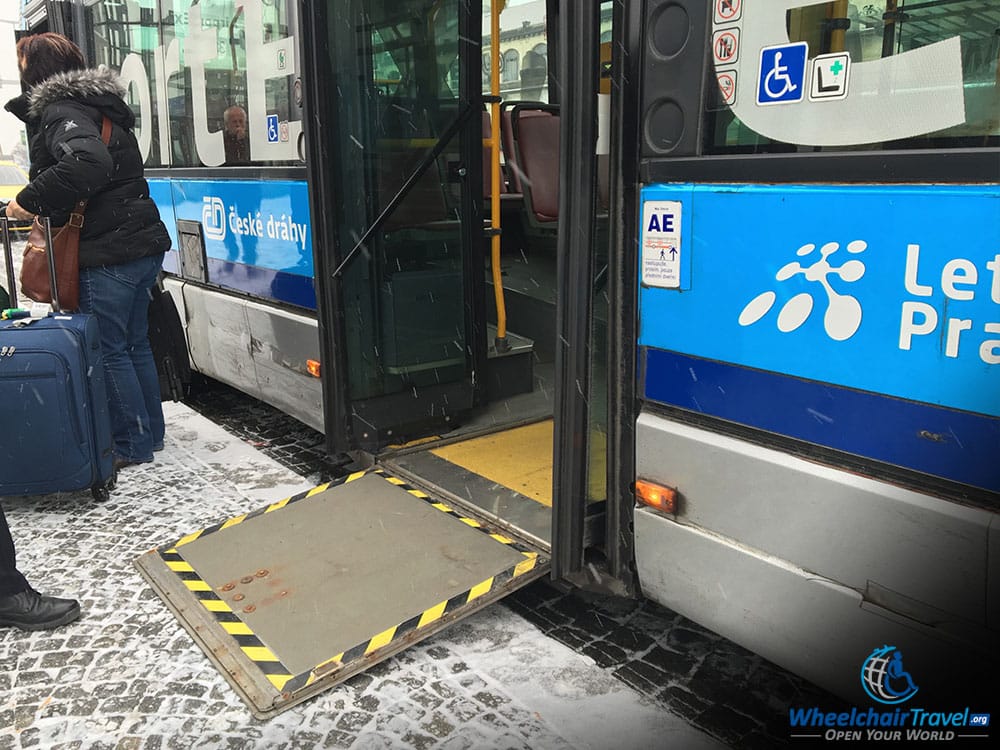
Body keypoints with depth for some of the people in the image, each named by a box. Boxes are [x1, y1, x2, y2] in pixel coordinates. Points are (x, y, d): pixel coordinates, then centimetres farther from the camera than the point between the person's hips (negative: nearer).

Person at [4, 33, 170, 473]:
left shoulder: (59, 111, -11)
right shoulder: (98, 107, 19)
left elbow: (87, 163, -31)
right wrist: (44, 207, 17)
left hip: (108, 255, -9)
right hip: (145, 244, 10)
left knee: (109, 350, 1)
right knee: (134, 343, 17)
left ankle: (132, 445, 10)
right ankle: (150, 433, 27)